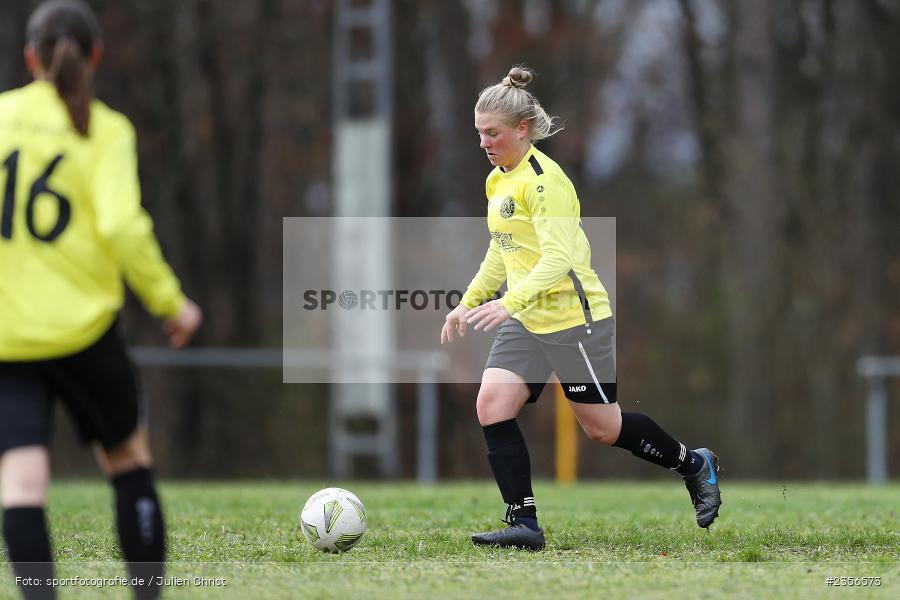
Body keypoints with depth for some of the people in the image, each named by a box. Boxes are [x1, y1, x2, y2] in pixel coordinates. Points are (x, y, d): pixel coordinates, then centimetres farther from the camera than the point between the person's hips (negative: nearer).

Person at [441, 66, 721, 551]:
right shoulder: (497, 180, 10)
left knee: (602, 428, 2)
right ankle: (524, 524, -6)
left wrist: (509, 303, -38)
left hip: (574, 317, -8)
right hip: (526, 322, 8)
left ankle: (694, 464, 26)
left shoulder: (544, 180, -18)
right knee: (491, 405, -10)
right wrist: (468, 302, 20)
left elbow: (557, 259, -27)